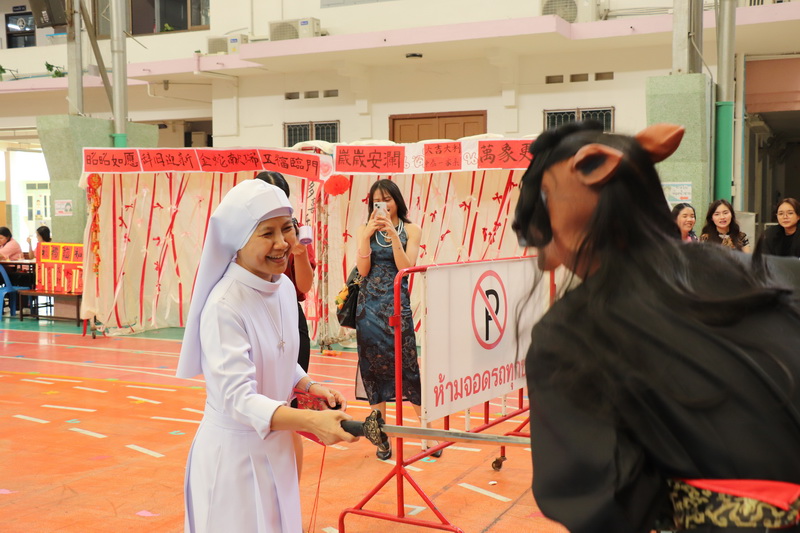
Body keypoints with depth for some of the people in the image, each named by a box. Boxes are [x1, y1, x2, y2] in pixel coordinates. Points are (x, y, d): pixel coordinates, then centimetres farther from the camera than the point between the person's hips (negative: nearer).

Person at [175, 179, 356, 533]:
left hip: (277, 450, 7)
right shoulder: (223, 306, -23)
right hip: (233, 454, -7)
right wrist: (312, 421, -42)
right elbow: (239, 399, -29)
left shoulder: (284, 288, 0)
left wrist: (308, 387, -4)